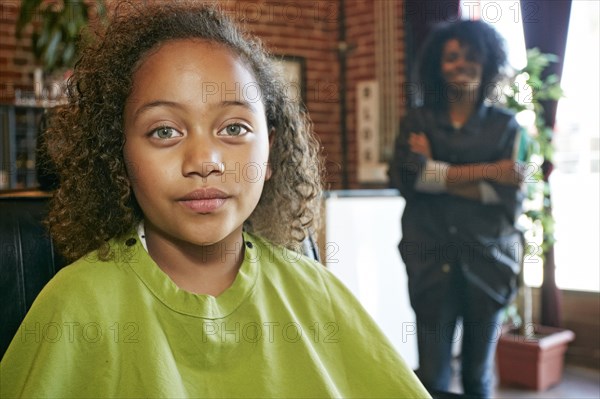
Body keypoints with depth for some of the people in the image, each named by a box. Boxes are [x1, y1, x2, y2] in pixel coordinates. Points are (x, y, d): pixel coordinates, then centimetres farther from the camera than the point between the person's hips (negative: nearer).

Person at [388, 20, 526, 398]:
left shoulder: (506, 125, 5)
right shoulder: (417, 121, 7)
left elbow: (509, 199, -6)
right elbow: (406, 175, -11)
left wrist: (437, 172, -9)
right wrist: (485, 172, -11)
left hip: (487, 263, 0)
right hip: (431, 262, 0)